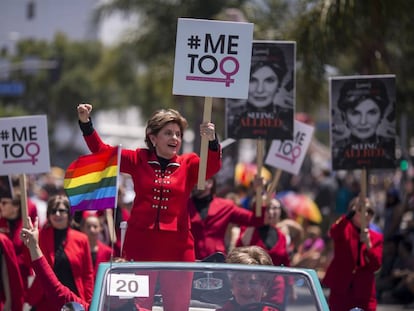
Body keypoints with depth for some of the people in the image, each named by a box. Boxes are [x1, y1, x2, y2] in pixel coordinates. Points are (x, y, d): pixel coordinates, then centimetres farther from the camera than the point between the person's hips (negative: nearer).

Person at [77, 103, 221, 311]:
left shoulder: (188, 164, 5)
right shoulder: (138, 160, 6)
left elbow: (212, 167, -13)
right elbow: (102, 152, 6)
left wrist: (212, 141, -33)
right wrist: (85, 124, -8)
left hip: (177, 249, 0)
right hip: (140, 247, 0)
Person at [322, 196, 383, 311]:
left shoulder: (376, 237, 7)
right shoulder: (343, 231, 0)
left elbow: (376, 265, -4)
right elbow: (333, 232, -26)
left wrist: (368, 244, -19)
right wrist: (353, 211, -38)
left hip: (364, 293, 2)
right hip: (340, 290, -1)